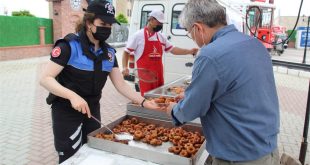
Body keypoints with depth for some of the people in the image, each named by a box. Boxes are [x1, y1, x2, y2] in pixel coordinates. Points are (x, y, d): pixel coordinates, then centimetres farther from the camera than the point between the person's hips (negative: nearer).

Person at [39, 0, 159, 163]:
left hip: (93, 110, 6)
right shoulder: (69, 45, -17)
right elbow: (45, 79, -19)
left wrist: (143, 101, -14)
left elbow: (121, 84, -1)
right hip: (66, 112, -6)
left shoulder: (109, 52, 0)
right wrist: (72, 95, -34)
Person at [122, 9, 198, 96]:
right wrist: (125, 67, -14)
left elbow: (172, 50, 17)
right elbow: (126, 52, 1)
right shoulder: (138, 35, -2)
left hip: (159, 74, 6)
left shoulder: (161, 37, 14)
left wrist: (190, 51, 8)